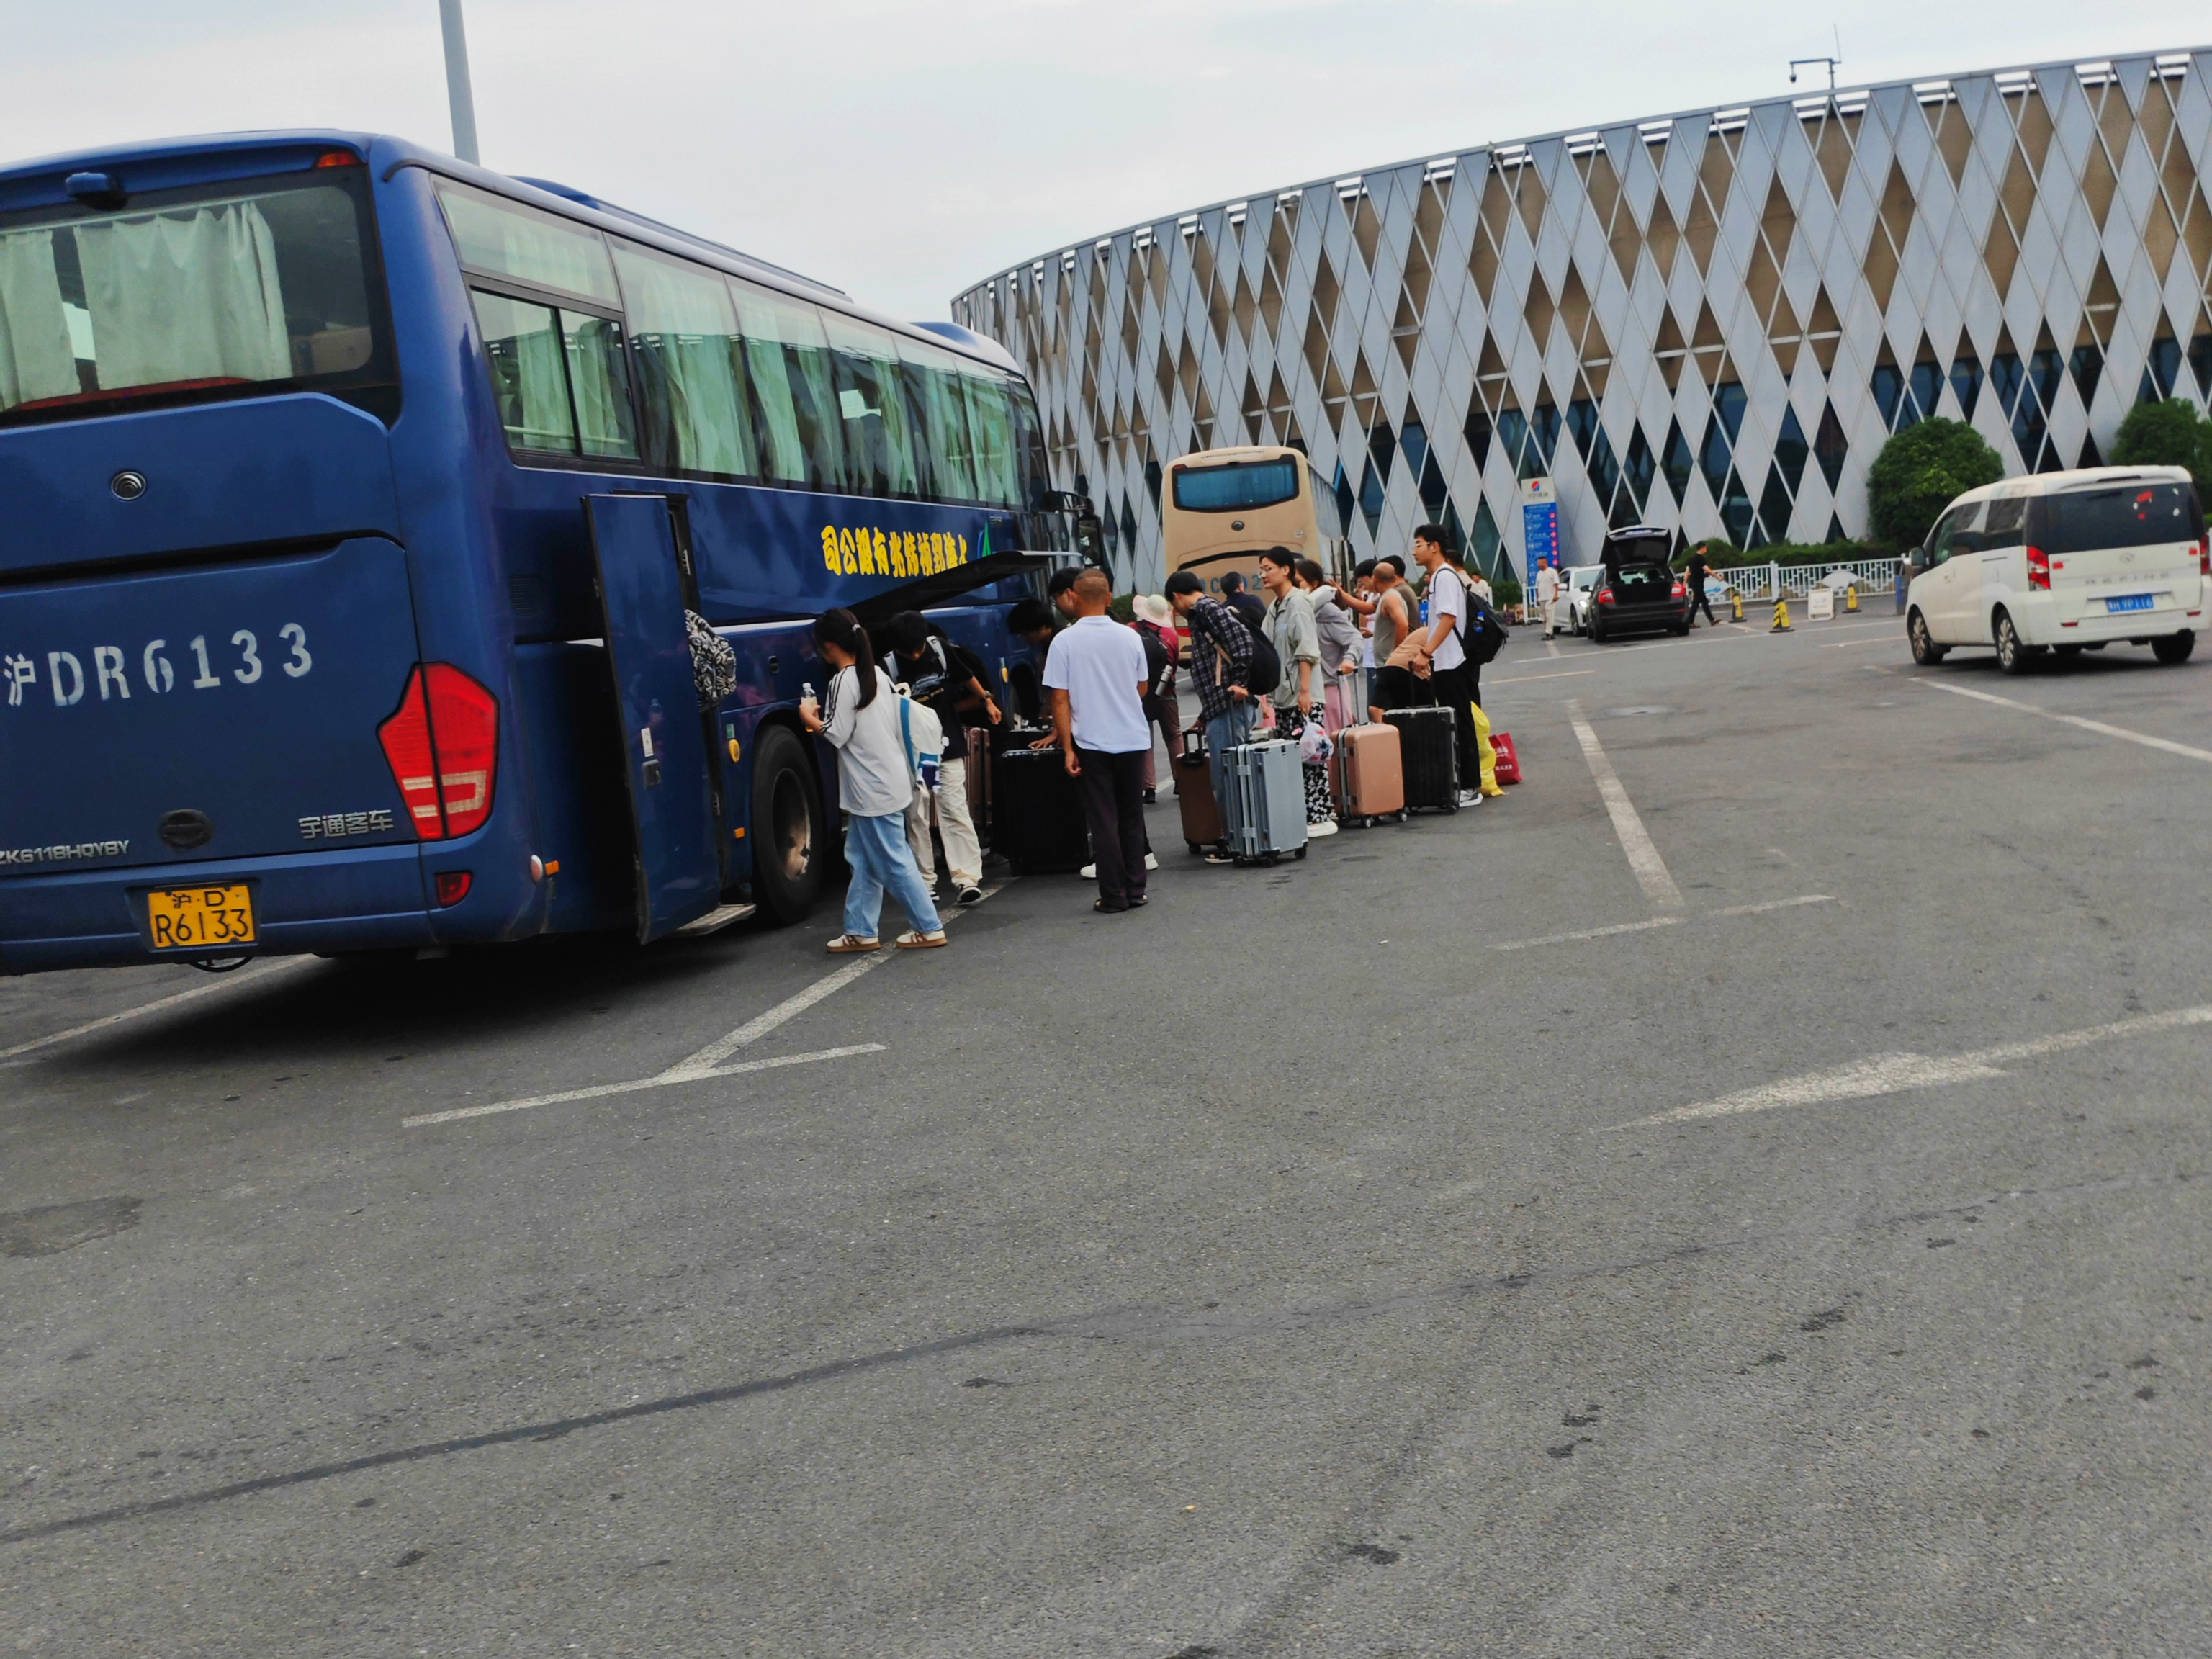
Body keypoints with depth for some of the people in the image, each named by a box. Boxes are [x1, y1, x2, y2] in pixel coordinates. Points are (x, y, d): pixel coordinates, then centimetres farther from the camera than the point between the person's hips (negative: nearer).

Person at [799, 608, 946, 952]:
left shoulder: (843, 681, -15)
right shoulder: (876, 675, 11)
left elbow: (836, 736, -16)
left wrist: (809, 719, -1)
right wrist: (826, 716, 17)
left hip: (872, 788, -10)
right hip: (888, 780, 10)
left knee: (894, 862, -3)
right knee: (863, 859, 13)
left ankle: (928, 928, 1)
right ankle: (860, 931, 17)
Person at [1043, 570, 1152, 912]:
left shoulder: (1065, 642, -9)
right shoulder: (1129, 637, -1)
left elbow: (1060, 699, -9)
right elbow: (1143, 688, 11)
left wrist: (1068, 748, -5)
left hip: (1092, 743, -2)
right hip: (1134, 739, 2)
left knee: (1104, 821, 3)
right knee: (1132, 818, 13)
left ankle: (1114, 896, 3)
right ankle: (1135, 890, 15)